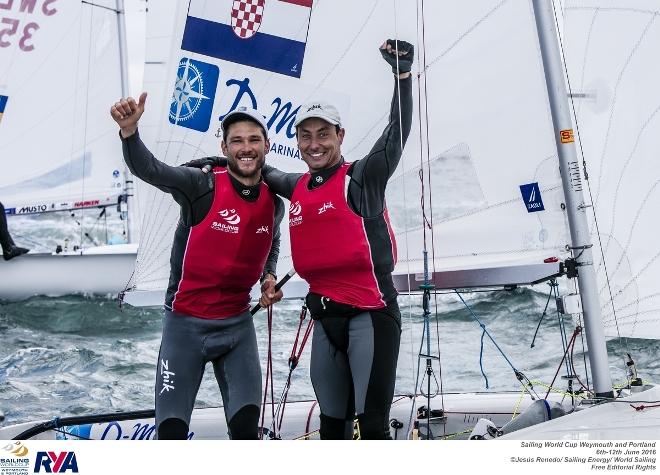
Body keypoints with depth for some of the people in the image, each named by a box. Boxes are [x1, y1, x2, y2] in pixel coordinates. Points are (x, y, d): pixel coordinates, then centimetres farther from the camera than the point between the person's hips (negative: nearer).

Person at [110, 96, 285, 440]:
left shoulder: (274, 204, 1)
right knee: (172, 431, -4)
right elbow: (147, 169, -30)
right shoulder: (203, 186, -14)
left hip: (237, 324, 4)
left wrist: (269, 277, 3)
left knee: (246, 428, -2)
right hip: (186, 323, -3)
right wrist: (129, 130, -49)